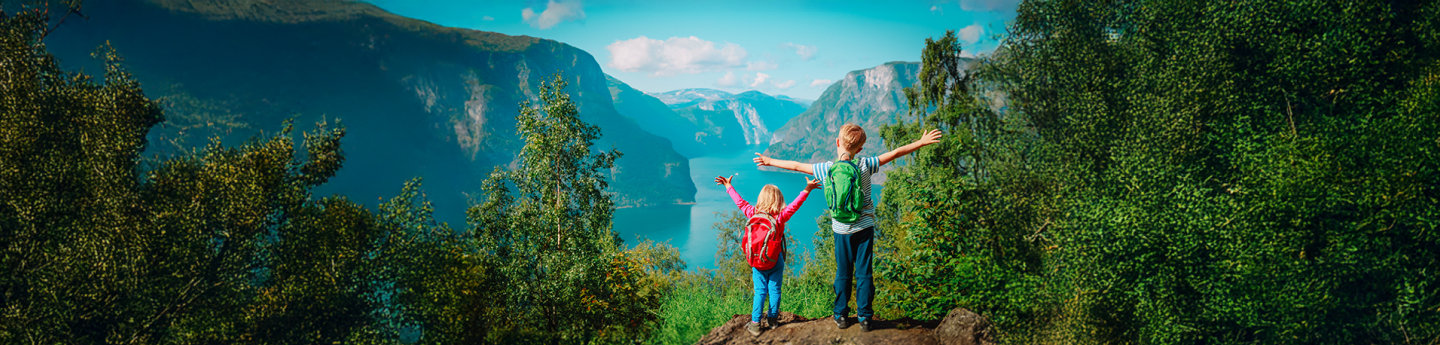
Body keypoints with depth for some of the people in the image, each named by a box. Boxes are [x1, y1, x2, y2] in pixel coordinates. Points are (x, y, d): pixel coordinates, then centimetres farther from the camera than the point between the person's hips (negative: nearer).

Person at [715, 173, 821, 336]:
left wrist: (729, 187, 17)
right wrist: (807, 190, -14)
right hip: (776, 260, -2)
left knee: (760, 291, 5)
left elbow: (740, 202, 5)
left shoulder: (753, 213, -6)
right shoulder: (780, 216, -13)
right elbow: (795, 204, -15)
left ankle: (755, 323, 2)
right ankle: (772, 319, 21)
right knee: (774, 290, 11)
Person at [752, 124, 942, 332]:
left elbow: (797, 166, 4)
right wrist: (921, 143, 1)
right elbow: (895, 153, -7)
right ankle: (864, 317, 9)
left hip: (841, 230, 1)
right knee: (864, 273, 5)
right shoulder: (864, 166, -10)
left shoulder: (827, 169, -7)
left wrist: (770, 162, 17)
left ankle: (841, 315, 18)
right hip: (864, 228, -1)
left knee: (843, 273, 12)